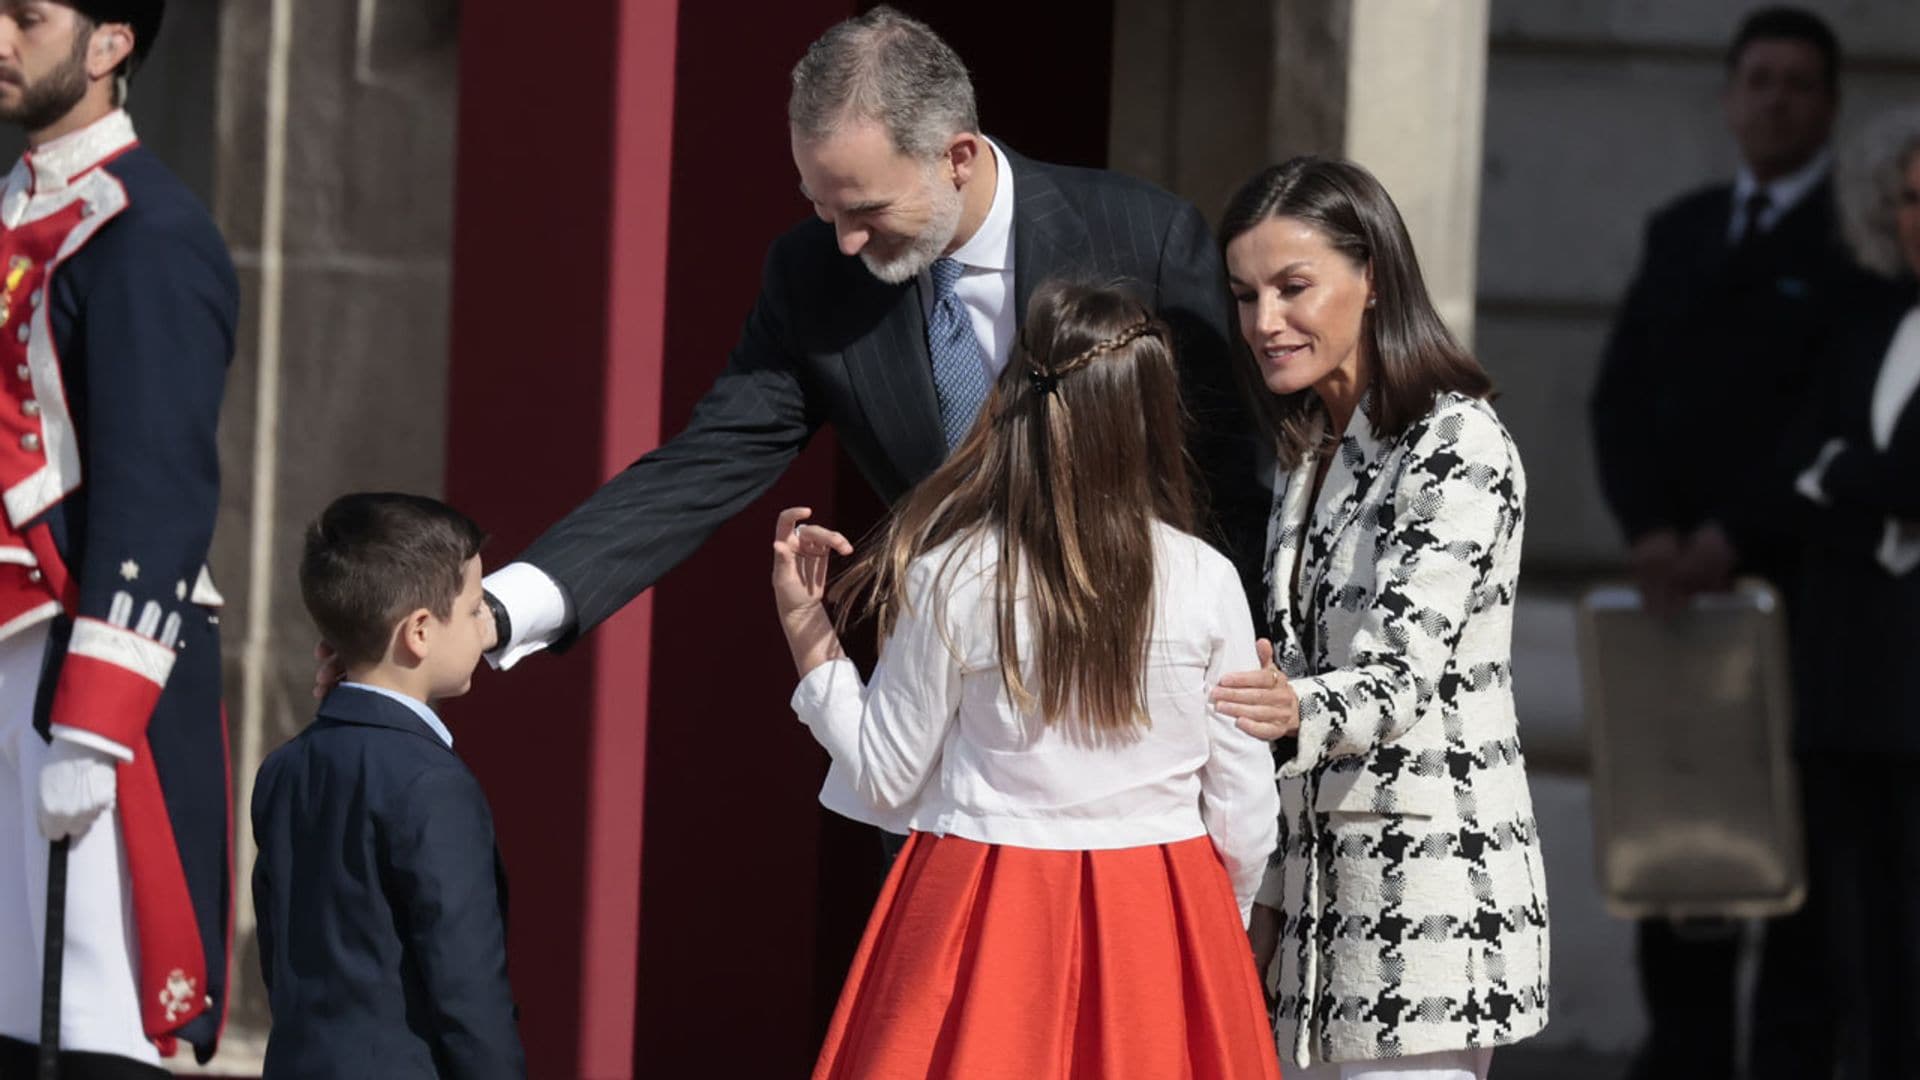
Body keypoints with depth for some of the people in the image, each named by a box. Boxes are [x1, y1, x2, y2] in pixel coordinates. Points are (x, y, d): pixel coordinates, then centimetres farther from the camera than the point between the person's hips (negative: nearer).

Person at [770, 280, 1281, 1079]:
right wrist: (1214, 928, 19)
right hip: (1158, 928, 1)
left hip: (985, 924, -1)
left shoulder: (949, 579, -9)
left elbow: (885, 780, -2)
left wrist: (808, 636, 8)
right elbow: (1244, 810, 0)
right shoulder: (1207, 584, -5)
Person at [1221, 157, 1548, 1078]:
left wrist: (1292, 714, -40)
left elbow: (1403, 677, -22)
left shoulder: (1455, 445, -10)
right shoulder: (1307, 454, 16)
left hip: (1428, 891, -8)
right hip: (1321, 881, 8)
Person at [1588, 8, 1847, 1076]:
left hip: (1803, 581, -5)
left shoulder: (1860, 238, -2)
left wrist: (1736, 539, -13)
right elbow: (1622, 395, 11)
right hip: (1679, 579, 5)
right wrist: (1650, 529, -4)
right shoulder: (1682, 230, 17)